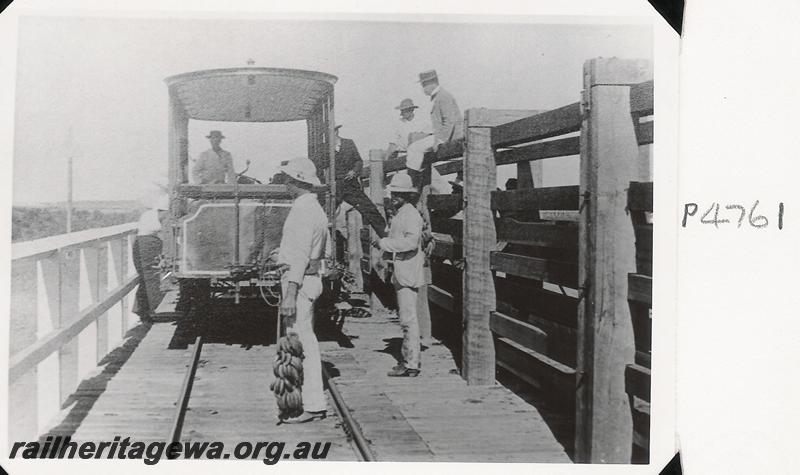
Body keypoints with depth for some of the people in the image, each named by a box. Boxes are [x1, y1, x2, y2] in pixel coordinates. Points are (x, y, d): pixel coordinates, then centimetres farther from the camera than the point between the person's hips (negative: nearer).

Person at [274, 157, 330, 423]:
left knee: (300, 342, -8)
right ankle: (312, 400, 25)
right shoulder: (315, 209, 16)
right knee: (306, 340, 16)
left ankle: (313, 406, -6)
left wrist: (290, 294, -25)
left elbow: (300, 255, -22)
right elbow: (325, 249, 22)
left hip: (299, 280, -11)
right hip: (311, 278, 11)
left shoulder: (302, 211, -16)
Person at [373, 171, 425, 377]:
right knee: (404, 316, 15)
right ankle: (409, 358, 24)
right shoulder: (399, 214, 19)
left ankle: (411, 365, -7)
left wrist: (384, 243, -20)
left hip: (408, 273, -11)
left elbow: (411, 241, -26)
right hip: (400, 273, 11)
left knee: (408, 319, -9)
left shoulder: (411, 215, -13)